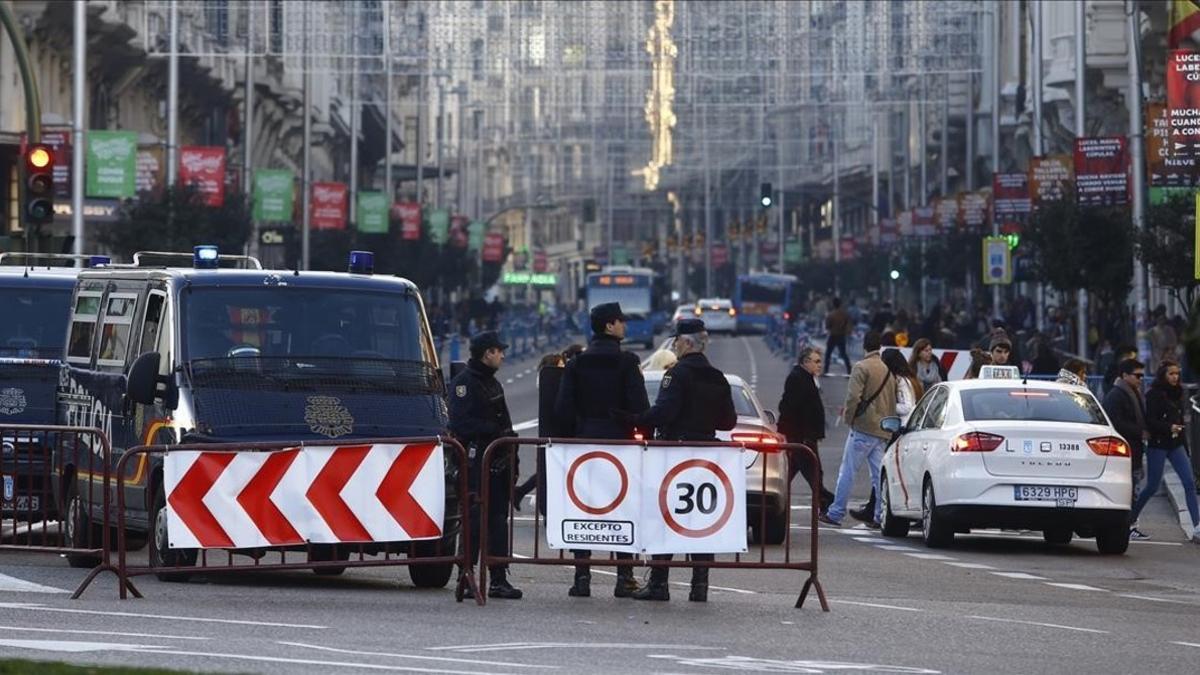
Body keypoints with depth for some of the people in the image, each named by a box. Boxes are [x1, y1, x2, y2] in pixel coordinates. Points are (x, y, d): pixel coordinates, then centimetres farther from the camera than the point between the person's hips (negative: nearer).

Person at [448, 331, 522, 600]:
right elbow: (462, 423, -18)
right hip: (476, 463, -9)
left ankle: (498, 580, 10)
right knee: (475, 520, -9)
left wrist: (512, 461, 18)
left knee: (498, 520, 7)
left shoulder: (493, 384, 21)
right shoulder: (464, 383, -8)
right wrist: (496, 432, -19)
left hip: (497, 463, 9)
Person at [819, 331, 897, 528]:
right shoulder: (887, 370, 15)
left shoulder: (861, 367, -8)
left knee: (847, 471, -3)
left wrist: (848, 417, -3)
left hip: (863, 427, -7)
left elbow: (854, 396, -18)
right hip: (882, 429, 7)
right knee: (879, 474, 7)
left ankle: (835, 513, -2)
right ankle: (881, 515, 3)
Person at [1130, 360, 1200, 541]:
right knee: (1152, 487, 0)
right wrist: (1169, 428, -29)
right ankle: (1130, 521, 17)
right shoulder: (1153, 395, -7)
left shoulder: (1177, 394, 13)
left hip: (1176, 445, 6)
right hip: (1157, 445, -6)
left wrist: (1184, 446, 16)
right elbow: (1149, 421, -15)